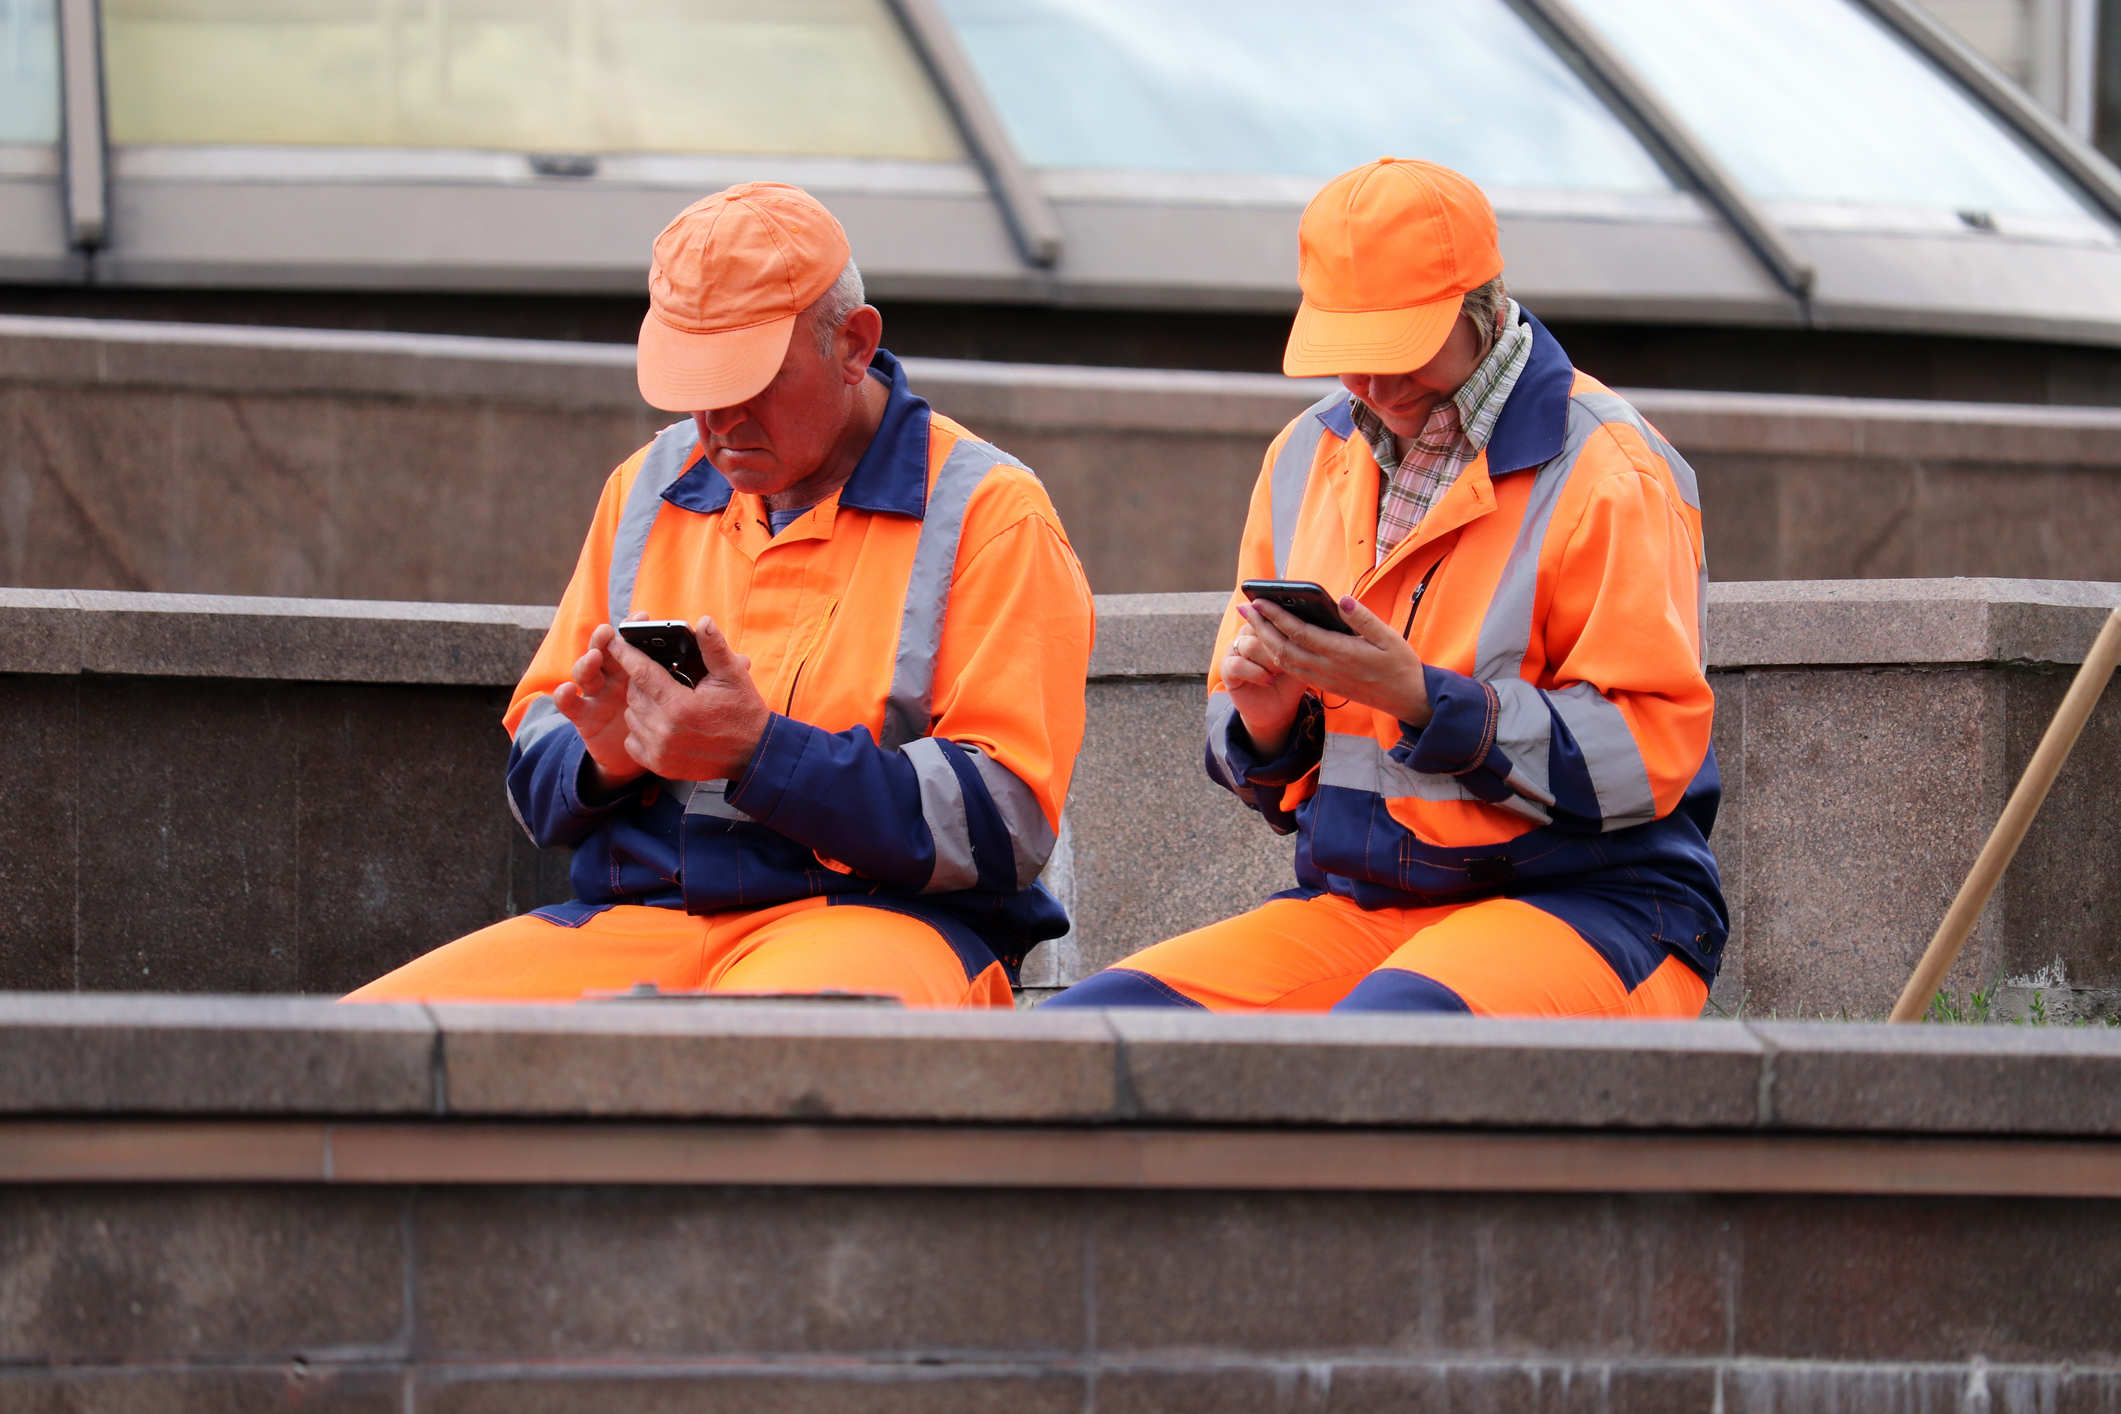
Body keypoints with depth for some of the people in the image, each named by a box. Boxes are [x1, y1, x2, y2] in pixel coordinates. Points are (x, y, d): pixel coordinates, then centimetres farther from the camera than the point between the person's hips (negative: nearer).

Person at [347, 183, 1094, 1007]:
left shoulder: (990, 513, 0)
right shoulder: (648, 489, 19)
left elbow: (1003, 826, -10)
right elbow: (534, 773, 23)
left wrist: (760, 754, -18)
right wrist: (605, 758, -3)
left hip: (871, 917, -6)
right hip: (635, 922, 6)